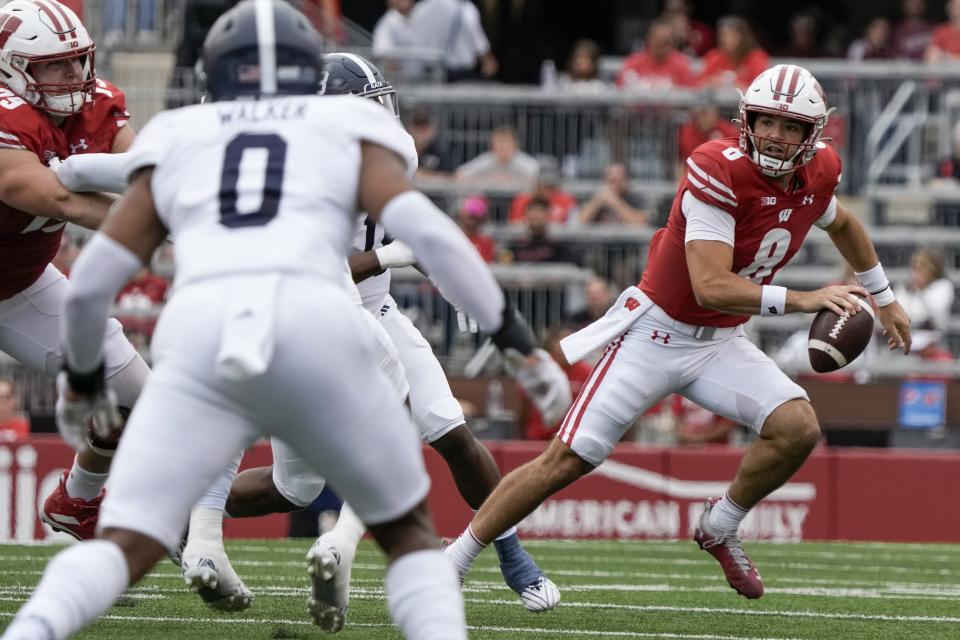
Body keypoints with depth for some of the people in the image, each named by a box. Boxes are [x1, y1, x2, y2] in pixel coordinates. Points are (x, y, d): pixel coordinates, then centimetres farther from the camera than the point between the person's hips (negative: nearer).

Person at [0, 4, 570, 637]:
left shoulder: (177, 141, 29)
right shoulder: (350, 129, 25)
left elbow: (93, 279, 24)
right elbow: (424, 229, 7)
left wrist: (83, 373, 42)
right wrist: (512, 335, 14)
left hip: (199, 336, 1)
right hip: (313, 327, -1)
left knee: (122, 550, -1)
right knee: (408, 530, 20)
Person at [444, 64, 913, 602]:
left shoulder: (818, 173, -5)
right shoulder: (719, 171, -26)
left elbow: (841, 223, 21)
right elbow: (711, 287, -33)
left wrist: (885, 299, 28)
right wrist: (801, 300, -38)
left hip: (720, 344, 6)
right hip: (658, 331, -6)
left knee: (799, 429, -16)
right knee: (567, 461, -9)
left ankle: (720, 529, 8)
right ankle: (452, 561, 3)